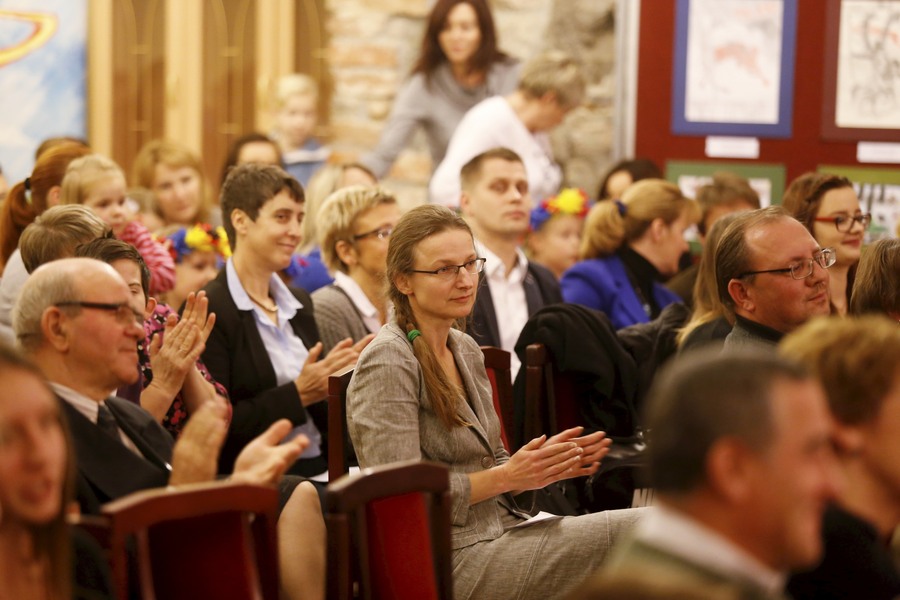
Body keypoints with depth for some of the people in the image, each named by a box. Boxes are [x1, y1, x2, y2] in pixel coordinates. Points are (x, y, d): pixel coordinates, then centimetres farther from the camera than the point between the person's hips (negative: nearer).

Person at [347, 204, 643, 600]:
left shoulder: (466, 350, 15)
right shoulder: (388, 362, -12)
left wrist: (546, 463, 1)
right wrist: (507, 476, -16)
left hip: (499, 534, 8)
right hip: (451, 561, -8)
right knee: (637, 532, -20)